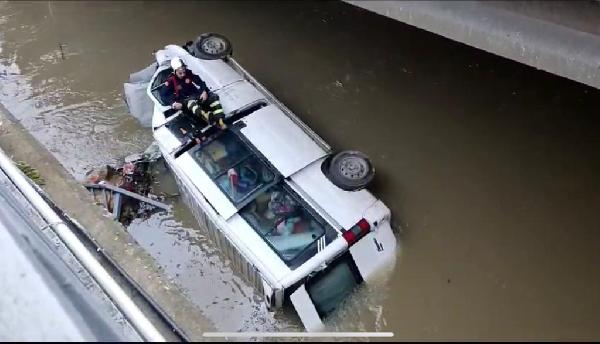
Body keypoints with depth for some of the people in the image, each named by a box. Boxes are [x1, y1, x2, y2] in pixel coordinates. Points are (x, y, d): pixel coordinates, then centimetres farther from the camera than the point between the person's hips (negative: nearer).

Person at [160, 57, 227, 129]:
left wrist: (204, 91, -16)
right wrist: (173, 103, -24)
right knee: (191, 103, -40)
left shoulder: (188, 73, 0)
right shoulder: (171, 80, -9)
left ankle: (219, 120, -35)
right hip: (185, 99, -4)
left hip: (196, 94, 4)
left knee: (213, 96, -18)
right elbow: (163, 94, -10)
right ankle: (207, 117, -70)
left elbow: (200, 82, 4)